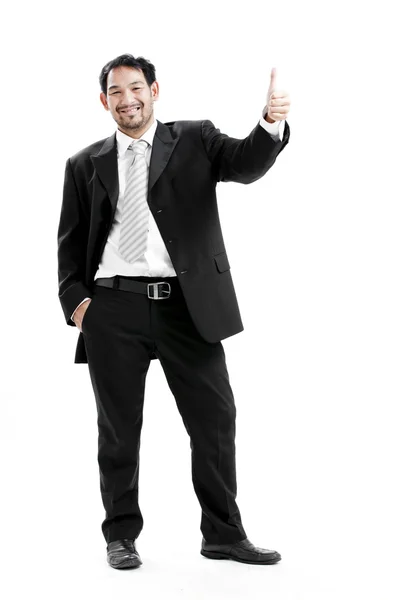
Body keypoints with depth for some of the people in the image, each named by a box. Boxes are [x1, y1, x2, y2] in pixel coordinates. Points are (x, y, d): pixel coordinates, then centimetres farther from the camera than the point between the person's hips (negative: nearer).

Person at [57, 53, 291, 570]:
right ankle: (121, 536, 20)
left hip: (187, 305, -1)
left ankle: (223, 534, 14)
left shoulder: (195, 140, 9)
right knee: (119, 428, 7)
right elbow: (70, 241, 15)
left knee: (215, 419, 2)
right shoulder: (85, 165, 13)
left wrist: (272, 123, -28)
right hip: (113, 308, 1)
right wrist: (74, 298, 0)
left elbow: (248, 164, -8)